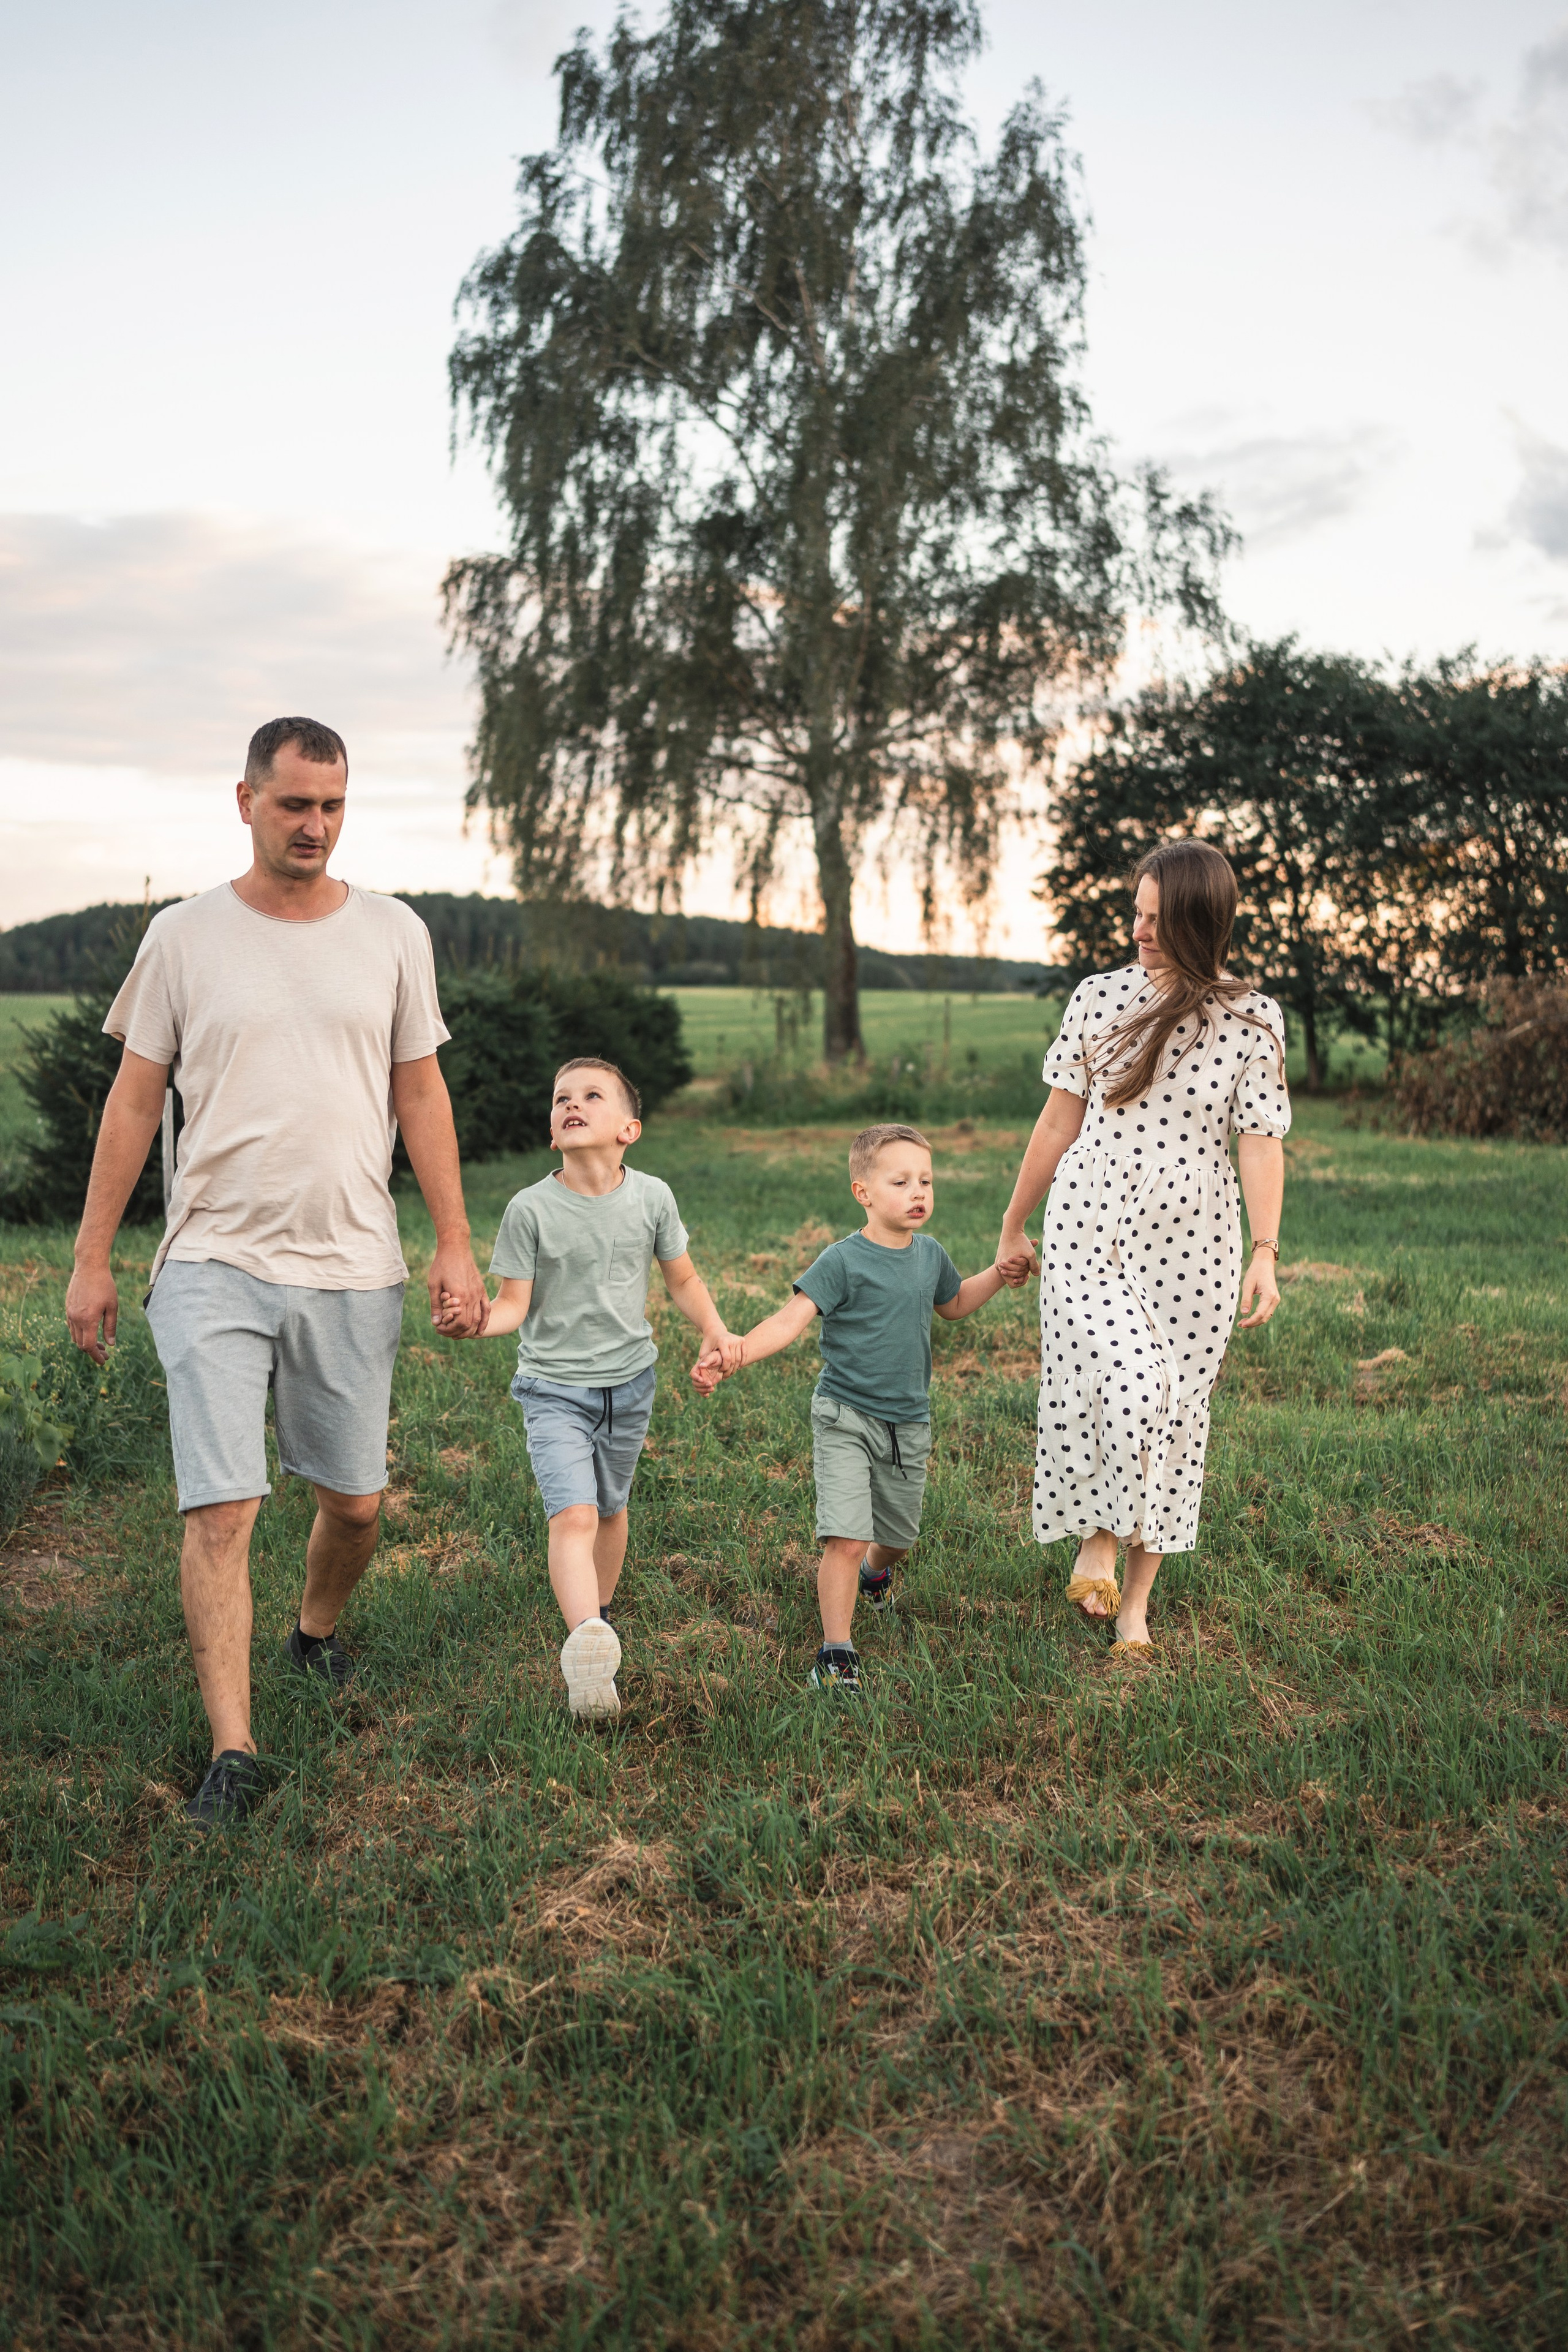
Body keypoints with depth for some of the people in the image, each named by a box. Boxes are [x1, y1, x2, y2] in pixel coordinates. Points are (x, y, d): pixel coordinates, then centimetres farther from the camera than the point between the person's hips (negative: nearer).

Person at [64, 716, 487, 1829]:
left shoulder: (392, 933, 5)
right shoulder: (184, 936, 1)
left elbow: (420, 1093, 8)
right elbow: (135, 1101, 6)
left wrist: (456, 1246, 2)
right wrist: (92, 1258, 4)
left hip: (353, 1270, 2)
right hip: (215, 1266, -2)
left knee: (356, 1502, 10)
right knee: (221, 1509, -8)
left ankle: (318, 1629, 41)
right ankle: (233, 1750, 1)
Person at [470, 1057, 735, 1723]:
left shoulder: (651, 1197, -4)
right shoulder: (530, 1208, -10)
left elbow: (683, 1279, 8)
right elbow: (515, 1302, -9)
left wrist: (715, 1330, -7)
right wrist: (476, 1319, -29)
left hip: (629, 1383, 3)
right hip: (554, 1387, -3)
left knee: (610, 1510, 19)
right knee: (573, 1515, -19)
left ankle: (601, 1613, 42)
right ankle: (587, 1642, -30)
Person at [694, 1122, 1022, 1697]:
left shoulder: (930, 1254, 5)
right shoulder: (844, 1261, -14)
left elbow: (952, 1304, 26)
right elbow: (791, 1320, -22)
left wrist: (1000, 1275, 12)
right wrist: (731, 1357, -36)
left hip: (908, 1424, 6)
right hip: (845, 1419, -6)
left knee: (898, 1536, 20)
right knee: (846, 1538, -16)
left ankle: (875, 1573, 55)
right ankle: (837, 1652, -5)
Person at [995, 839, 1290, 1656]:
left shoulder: (1254, 1021, -2)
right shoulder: (1099, 998, 2)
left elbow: (1260, 1142, -3)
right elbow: (1060, 1120, 7)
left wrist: (1264, 1253, -12)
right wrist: (1013, 1227, 12)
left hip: (1192, 1244, 0)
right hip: (1090, 1226, 0)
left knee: (1174, 1412, 6)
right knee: (1125, 1388, -19)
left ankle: (1136, 1597, 21)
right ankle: (1097, 1536, 8)